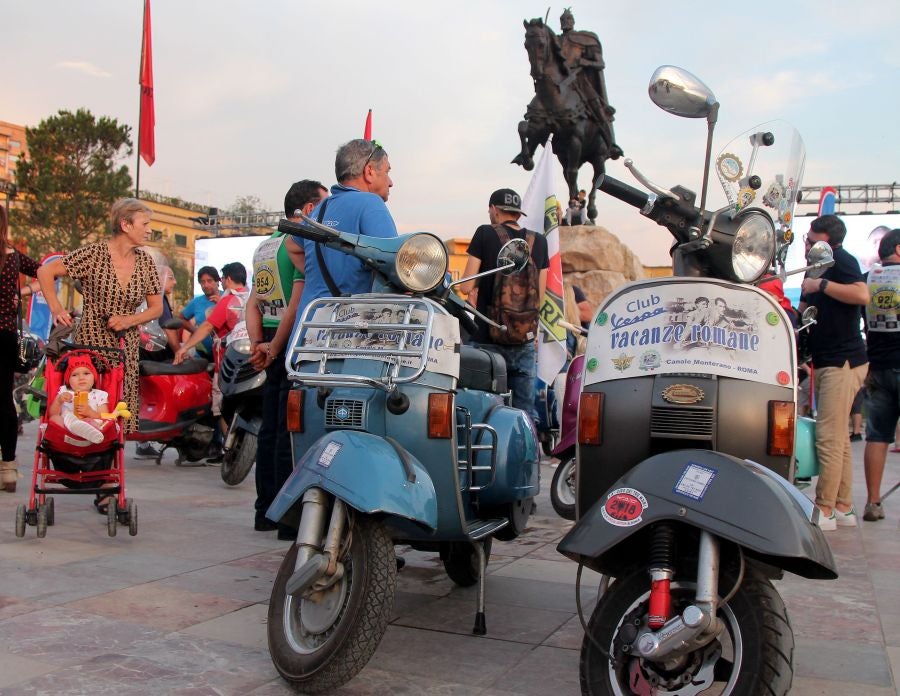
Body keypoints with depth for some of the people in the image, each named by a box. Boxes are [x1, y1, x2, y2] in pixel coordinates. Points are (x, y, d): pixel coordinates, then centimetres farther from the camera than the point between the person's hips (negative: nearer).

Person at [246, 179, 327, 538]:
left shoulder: (265, 247, 18)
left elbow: (253, 303, 15)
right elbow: (298, 300, -18)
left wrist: (257, 344, 7)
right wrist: (274, 348, -13)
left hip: (274, 348, 9)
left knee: (271, 429, 13)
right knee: (292, 431, -7)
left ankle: (265, 511, 20)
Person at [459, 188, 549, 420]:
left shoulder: (486, 234, -4)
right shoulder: (539, 241, 5)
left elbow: (466, 286, -7)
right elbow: (540, 296, 7)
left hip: (487, 339, -3)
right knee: (526, 412, 8)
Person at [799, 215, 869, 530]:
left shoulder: (841, 260, -9)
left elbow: (862, 294, -27)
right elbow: (803, 311, 25)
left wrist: (821, 284, -22)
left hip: (842, 361, -10)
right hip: (827, 362, 10)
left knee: (829, 438, -10)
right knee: (839, 438, 12)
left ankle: (824, 511, -6)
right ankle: (843, 507, 19)